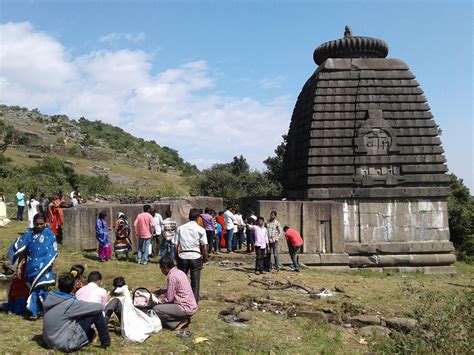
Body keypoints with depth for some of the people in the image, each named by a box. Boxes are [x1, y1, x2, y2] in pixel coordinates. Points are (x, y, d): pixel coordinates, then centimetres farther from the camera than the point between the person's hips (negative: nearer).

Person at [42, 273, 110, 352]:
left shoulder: (49, 297, -4)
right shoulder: (71, 303, -21)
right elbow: (99, 307, -13)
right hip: (66, 344, -8)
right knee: (96, 313, -6)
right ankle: (105, 341, 10)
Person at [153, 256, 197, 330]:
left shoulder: (172, 276, -17)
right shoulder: (179, 272, 10)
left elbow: (169, 298, -15)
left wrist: (157, 301, 1)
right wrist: (162, 290, 20)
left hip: (186, 308, -10)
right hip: (191, 306, 10)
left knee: (156, 309, -12)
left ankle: (177, 323, -6)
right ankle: (183, 320, 12)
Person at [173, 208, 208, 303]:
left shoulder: (180, 228, 3)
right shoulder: (200, 229, -3)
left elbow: (175, 246, 3)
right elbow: (204, 247, -6)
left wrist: (177, 258, 13)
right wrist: (205, 259, 5)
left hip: (182, 257, 2)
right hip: (195, 257, -2)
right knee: (195, 282, 6)